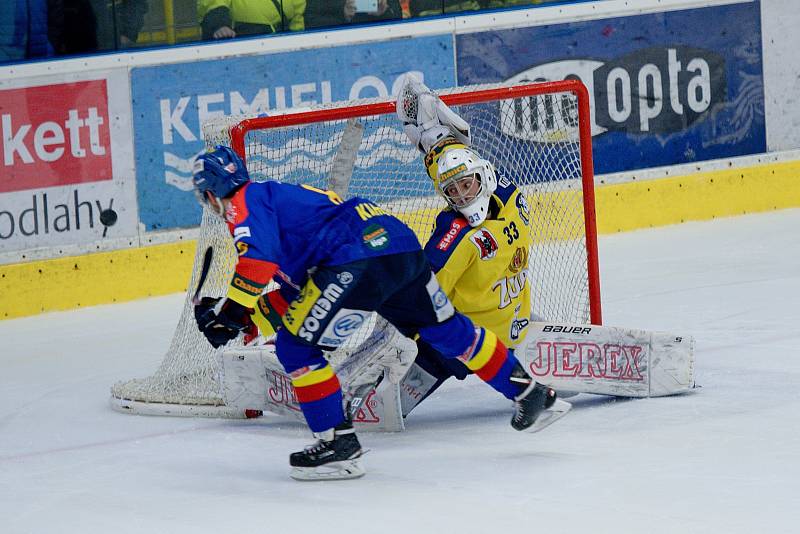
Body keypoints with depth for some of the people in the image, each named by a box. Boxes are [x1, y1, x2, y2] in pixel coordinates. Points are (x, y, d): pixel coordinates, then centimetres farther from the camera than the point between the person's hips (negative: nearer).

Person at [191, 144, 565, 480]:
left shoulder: (246, 202, 5)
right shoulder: (277, 196, 34)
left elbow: (260, 259, -16)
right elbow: (298, 291, 33)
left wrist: (231, 310, -10)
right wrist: (245, 315, 26)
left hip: (359, 261, -10)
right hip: (401, 243, 10)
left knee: (297, 347, -2)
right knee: (446, 330, 26)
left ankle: (338, 444, -1)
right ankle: (528, 391, 37)